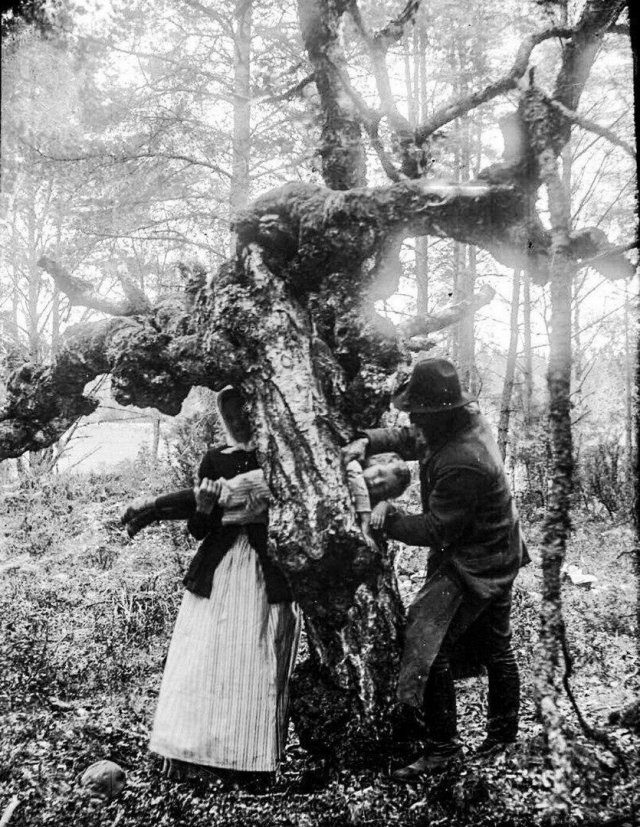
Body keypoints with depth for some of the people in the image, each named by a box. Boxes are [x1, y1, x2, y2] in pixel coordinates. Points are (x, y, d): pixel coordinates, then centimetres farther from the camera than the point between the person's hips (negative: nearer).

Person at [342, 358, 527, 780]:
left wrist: (388, 519, -14)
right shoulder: (466, 422, -3)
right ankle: (504, 734, 38)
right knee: (496, 648, 21)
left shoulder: (463, 464, -33)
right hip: (496, 557, 10)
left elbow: (438, 529, -25)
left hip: (472, 566, -10)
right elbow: (408, 439, 11)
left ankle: (443, 747, 6)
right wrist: (368, 441, -4)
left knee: (429, 649, -5)